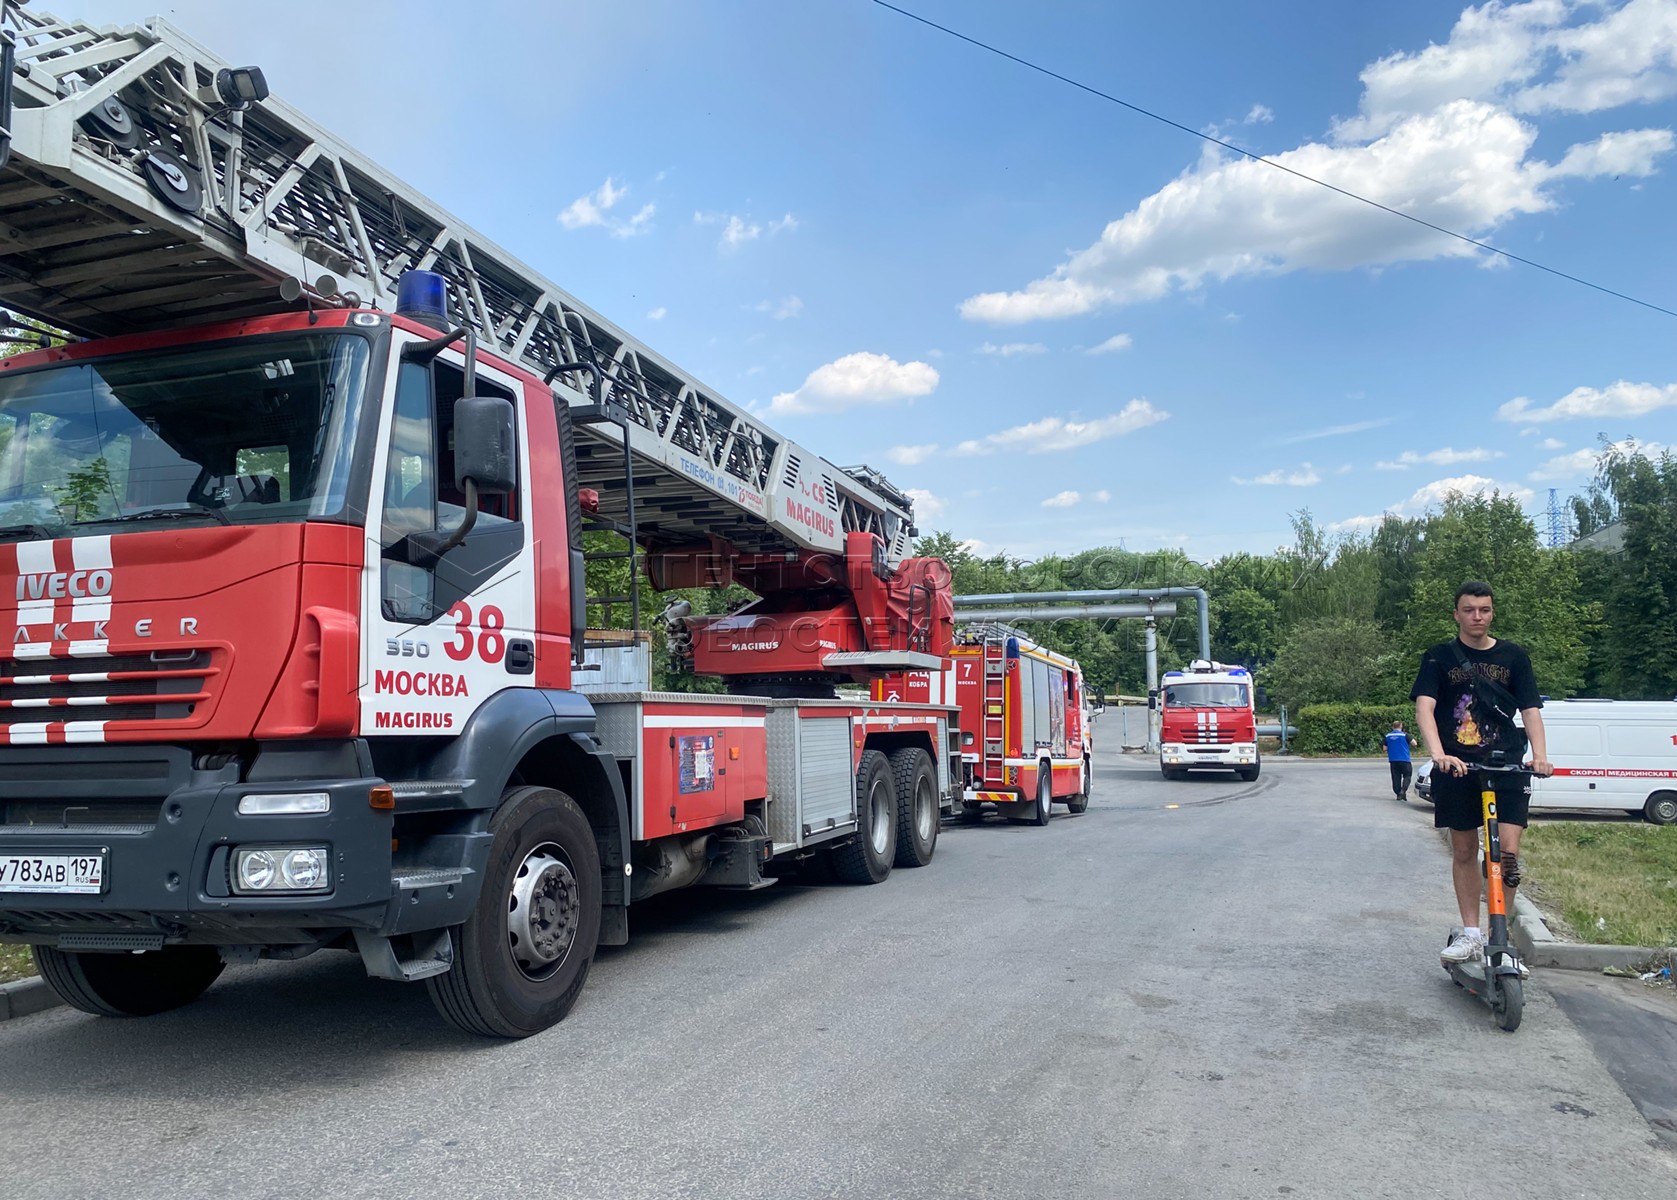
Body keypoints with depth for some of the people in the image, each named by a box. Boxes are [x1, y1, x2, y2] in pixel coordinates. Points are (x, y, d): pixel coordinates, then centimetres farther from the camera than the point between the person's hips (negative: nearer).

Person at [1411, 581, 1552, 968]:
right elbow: (1424, 707, -11)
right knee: (1464, 850, 8)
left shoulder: (1513, 657, 7)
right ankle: (1470, 934, 19)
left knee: (1508, 852, -10)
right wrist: (1438, 754, -28)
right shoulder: (1439, 658, 1)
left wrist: (1540, 755, -17)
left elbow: (1530, 709, 0)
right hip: (1457, 767, 0)